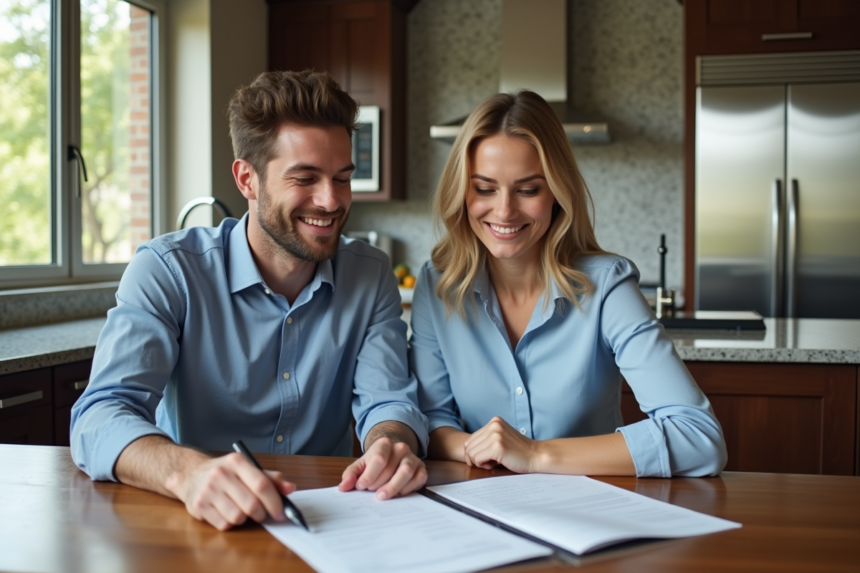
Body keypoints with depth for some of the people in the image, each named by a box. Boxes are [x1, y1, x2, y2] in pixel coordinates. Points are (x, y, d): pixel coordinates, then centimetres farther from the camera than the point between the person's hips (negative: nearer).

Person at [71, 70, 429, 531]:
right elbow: (100, 417, -19)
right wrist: (187, 471, -41)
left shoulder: (371, 278, 2)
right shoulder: (167, 271, -9)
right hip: (197, 525, -3)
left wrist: (391, 445, -28)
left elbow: (388, 401, -3)